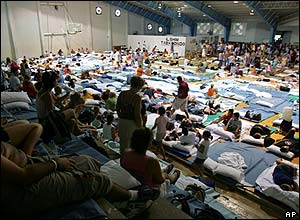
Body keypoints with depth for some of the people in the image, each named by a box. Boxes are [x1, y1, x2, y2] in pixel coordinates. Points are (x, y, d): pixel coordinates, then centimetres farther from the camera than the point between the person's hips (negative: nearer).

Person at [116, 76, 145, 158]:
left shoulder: (122, 94, -3)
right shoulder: (136, 97, -22)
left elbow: (117, 109, 7)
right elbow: (137, 115, -21)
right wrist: (140, 127, -10)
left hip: (122, 122, 7)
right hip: (132, 123, -6)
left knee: (123, 143, 23)